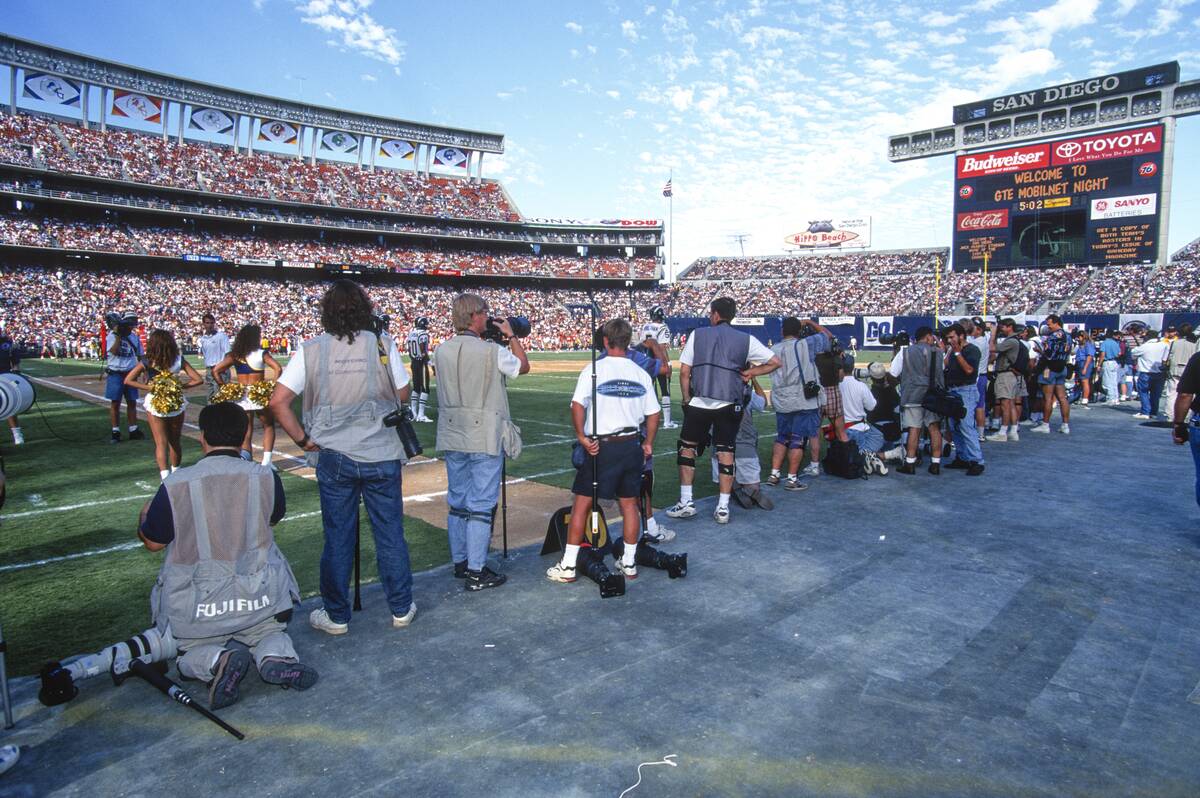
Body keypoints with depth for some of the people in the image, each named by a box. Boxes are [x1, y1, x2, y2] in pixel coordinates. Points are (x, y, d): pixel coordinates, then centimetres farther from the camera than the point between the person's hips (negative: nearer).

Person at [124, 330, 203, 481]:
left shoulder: (146, 363, -10)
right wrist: (182, 385, -4)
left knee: (161, 443, 2)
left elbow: (128, 380, -14)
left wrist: (148, 387, -11)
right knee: (175, 441, 18)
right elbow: (198, 379, -10)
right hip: (177, 404, 2)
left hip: (154, 404, -2)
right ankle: (175, 473, 33)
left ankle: (165, 475, -13)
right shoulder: (179, 361, -7)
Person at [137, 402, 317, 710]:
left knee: (188, 653, 25)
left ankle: (216, 661, -11)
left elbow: (153, 542, 2)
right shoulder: (266, 477, -9)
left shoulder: (175, 485, -13)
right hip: (259, 597, 1)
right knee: (270, 633, 27)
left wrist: (145, 514, 24)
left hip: (196, 605, -1)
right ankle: (277, 658, -10)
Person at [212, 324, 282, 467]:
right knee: (268, 426, 17)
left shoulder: (235, 355, 4)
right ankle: (266, 461, 8)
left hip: (241, 396, 3)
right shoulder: (261, 353, -6)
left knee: (246, 432, 12)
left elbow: (216, 370, -2)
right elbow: (277, 368, -19)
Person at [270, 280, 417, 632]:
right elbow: (403, 395, 1)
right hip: (382, 455, 0)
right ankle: (401, 609, 24)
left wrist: (303, 439, 1)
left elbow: (278, 401, -7)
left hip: (333, 456, 0)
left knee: (338, 537, 12)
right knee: (390, 534, 11)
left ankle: (336, 616, 25)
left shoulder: (311, 349, -4)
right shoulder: (382, 344, -6)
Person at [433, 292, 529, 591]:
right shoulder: (492, 351, -15)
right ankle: (476, 572, 5)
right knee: (481, 504, 0)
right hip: (485, 438, -6)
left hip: (452, 437, 6)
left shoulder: (441, 351, 1)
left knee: (457, 500, 16)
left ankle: (460, 562, 28)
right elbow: (523, 366, 3)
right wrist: (511, 335, 14)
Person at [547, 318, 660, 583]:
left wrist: (581, 436, -11)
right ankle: (629, 563, 23)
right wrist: (648, 443, 19)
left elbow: (577, 405, -18)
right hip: (632, 445, 4)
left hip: (601, 446, -4)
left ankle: (567, 566, 9)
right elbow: (653, 413, 9)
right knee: (629, 504, 13)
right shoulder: (641, 373, 6)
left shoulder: (594, 368, -6)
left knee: (582, 503, 4)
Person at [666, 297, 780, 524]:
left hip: (699, 403, -1)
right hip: (729, 406, 1)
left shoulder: (697, 335, 3)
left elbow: (684, 372, 1)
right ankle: (723, 508, 11)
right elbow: (775, 362, 6)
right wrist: (749, 373, 9)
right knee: (725, 453, 8)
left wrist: (687, 400, 9)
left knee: (687, 447, 12)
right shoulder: (746, 340, 5)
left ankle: (686, 502, 12)